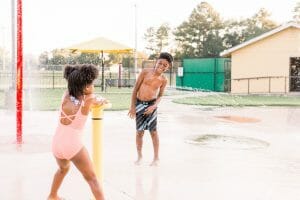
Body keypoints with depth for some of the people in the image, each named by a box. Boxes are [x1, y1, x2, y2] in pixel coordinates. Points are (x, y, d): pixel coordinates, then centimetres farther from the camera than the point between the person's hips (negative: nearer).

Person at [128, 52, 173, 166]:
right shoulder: (145, 72, -5)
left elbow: (160, 95, 7)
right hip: (139, 104, 0)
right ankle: (139, 156, 21)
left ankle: (156, 158, 15)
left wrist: (154, 105, -13)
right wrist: (132, 106, -4)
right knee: (139, 132, 6)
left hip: (151, 105, 0)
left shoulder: (163, 80, -2)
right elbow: (135, 89, -1)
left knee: (153, 132, 3)